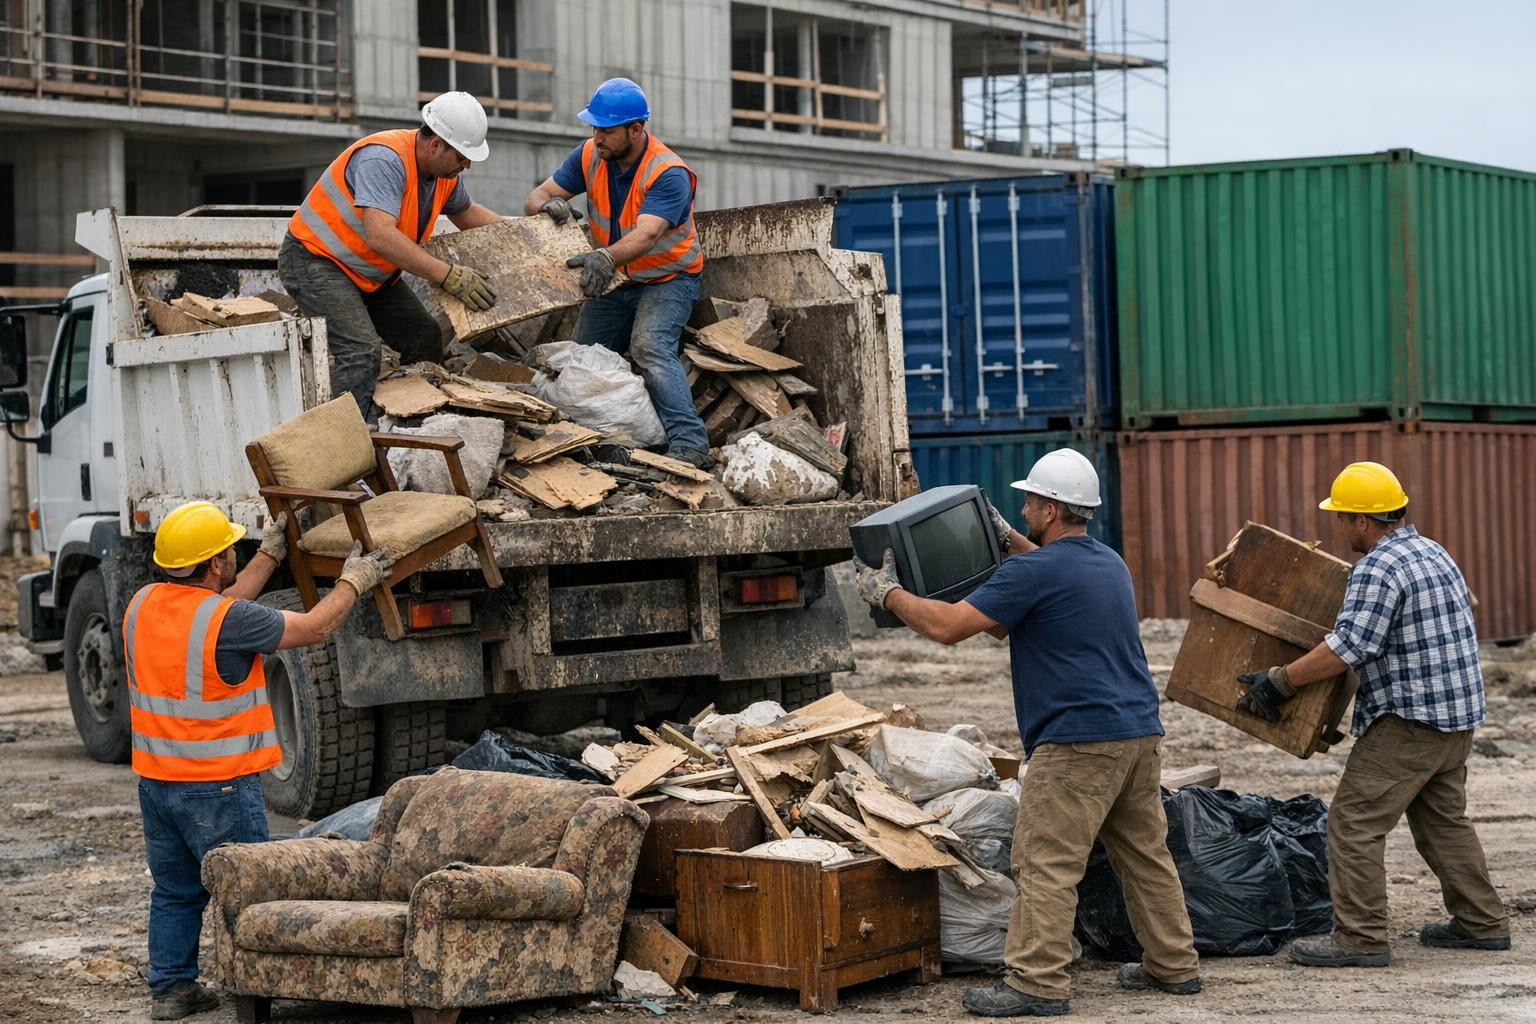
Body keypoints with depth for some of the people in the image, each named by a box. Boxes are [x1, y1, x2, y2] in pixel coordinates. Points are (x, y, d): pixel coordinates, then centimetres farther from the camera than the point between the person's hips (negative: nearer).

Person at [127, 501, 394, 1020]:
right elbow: (313, 627, -8)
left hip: (155, 779, 7)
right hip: (218, 787, -7)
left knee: (175, 890, 17)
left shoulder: (142, 605, 2)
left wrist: (270, 556, 26)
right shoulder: (227, 621, -20)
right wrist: (353, 582, 8)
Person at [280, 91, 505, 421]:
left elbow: (466, 213, 23)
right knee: (362, 352, -26)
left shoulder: (445, 171, -1)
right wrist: (447, 275, -41)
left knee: (426, 339, 7)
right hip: (315, 261, -10)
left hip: (371, 275, 10)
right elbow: (380, 236, -41)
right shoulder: (384, 159, -30)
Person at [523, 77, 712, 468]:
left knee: (650, 347, -29)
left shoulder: (669, 174, -28)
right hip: (615, 278, 7)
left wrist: (606, 257, -62)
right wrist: (548, 206, -35)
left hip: (668, 278, -7)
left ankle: (689, 444, -36)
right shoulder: (590, 156, -9)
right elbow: (535, 198, -9)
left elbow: (646, 234, -43)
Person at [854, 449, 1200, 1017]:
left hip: (1078, 743, -9)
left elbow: (947, 624, -13)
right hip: (1141, 732, 9)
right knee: (1146, 855, 16)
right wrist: (1010, 540, 44)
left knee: (1045, 864, -6)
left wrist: (886, 593, 0)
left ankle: (1036, 984, -6)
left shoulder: (1033, 572, -12)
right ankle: (1174, 966, 23)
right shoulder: (1110, 563, 15)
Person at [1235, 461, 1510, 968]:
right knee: (1444, 819, 20)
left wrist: (1280, 681, -18)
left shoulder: (1378, 570, -17)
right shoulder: (1433, 553, 14)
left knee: (1355, 821, -6)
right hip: (1458, 715, 10)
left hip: (1409, 720, -10)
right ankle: (1482, 922, 25)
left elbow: (1350, 646, -24)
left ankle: (1360, 938, -6)